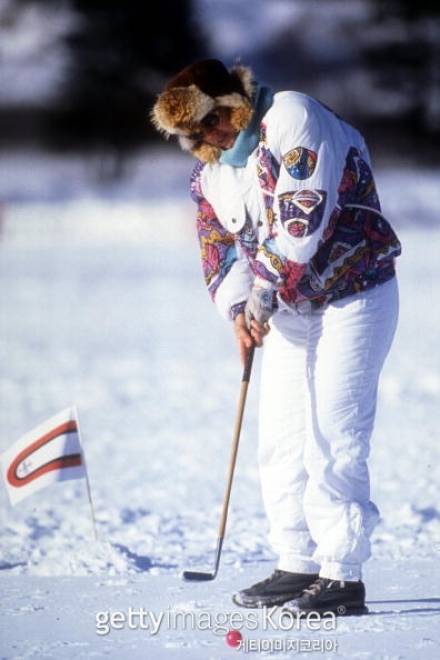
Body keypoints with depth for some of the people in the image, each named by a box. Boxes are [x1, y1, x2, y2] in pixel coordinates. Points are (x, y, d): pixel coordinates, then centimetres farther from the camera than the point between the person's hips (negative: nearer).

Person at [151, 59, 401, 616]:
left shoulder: (291, 119, -20)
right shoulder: (209, 171, 6)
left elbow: (301, 219, -26)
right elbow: (218, 246, 10)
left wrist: (263, 292, -19)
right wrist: (237, 306, -9)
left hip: (353, 294, -8)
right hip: (290, 308, 8)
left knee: (331, 440, -12)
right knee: (280, 439, 8)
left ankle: (342, 576, -8)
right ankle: (298, 565, 17)